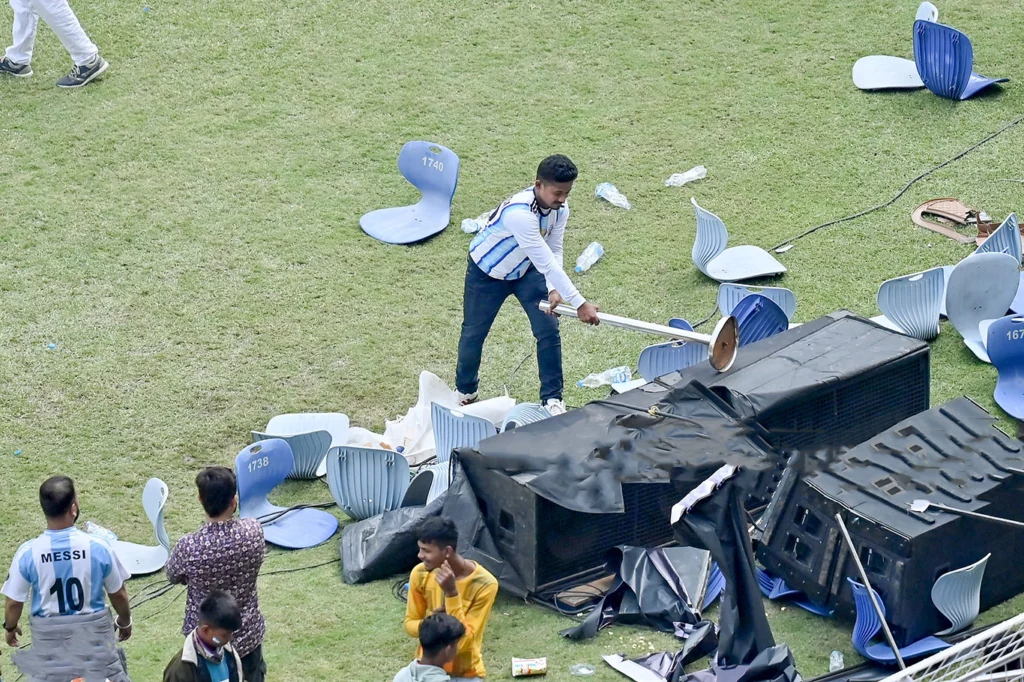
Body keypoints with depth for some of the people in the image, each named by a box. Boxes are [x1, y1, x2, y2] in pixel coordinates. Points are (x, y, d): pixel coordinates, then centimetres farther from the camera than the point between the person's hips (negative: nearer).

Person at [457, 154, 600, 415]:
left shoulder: (560, 208, -20)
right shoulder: (519, 213, -44)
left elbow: (555, 251, -13)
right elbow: (546, 262, -44)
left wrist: (553, 289, -31)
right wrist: (579, 304, -44)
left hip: (526, 271, 5)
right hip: (486, 273, -5)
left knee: (549, 330, -7)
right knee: (474, 332, 11)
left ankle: (552, 398, 2)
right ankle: (465, 391, 35)